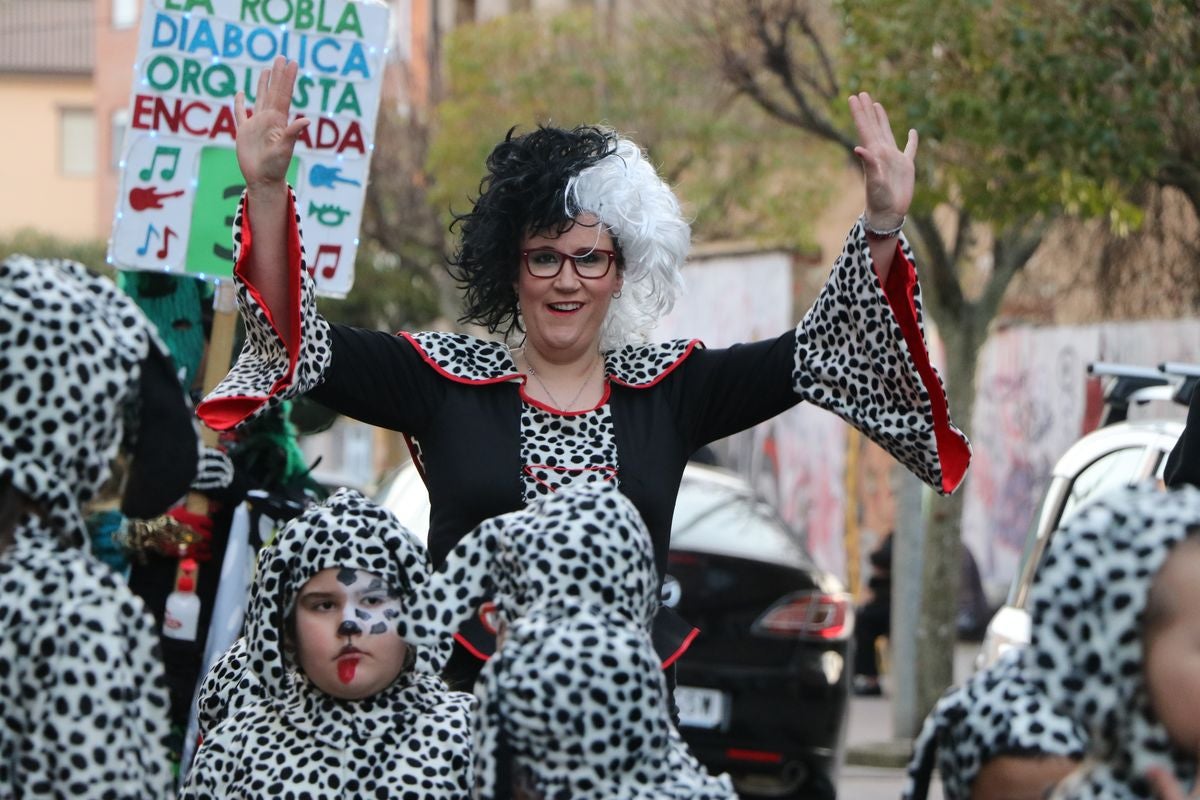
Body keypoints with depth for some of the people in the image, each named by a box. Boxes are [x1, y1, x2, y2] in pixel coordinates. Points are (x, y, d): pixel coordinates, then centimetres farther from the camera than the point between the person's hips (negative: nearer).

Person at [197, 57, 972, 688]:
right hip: (464, 705, -1)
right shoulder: (447, 379, 4)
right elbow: (303, 345, -4)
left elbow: (817, 351, 4)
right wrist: (267, 193, -14)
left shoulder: (670, 389, 8)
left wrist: (882, 226, -8)